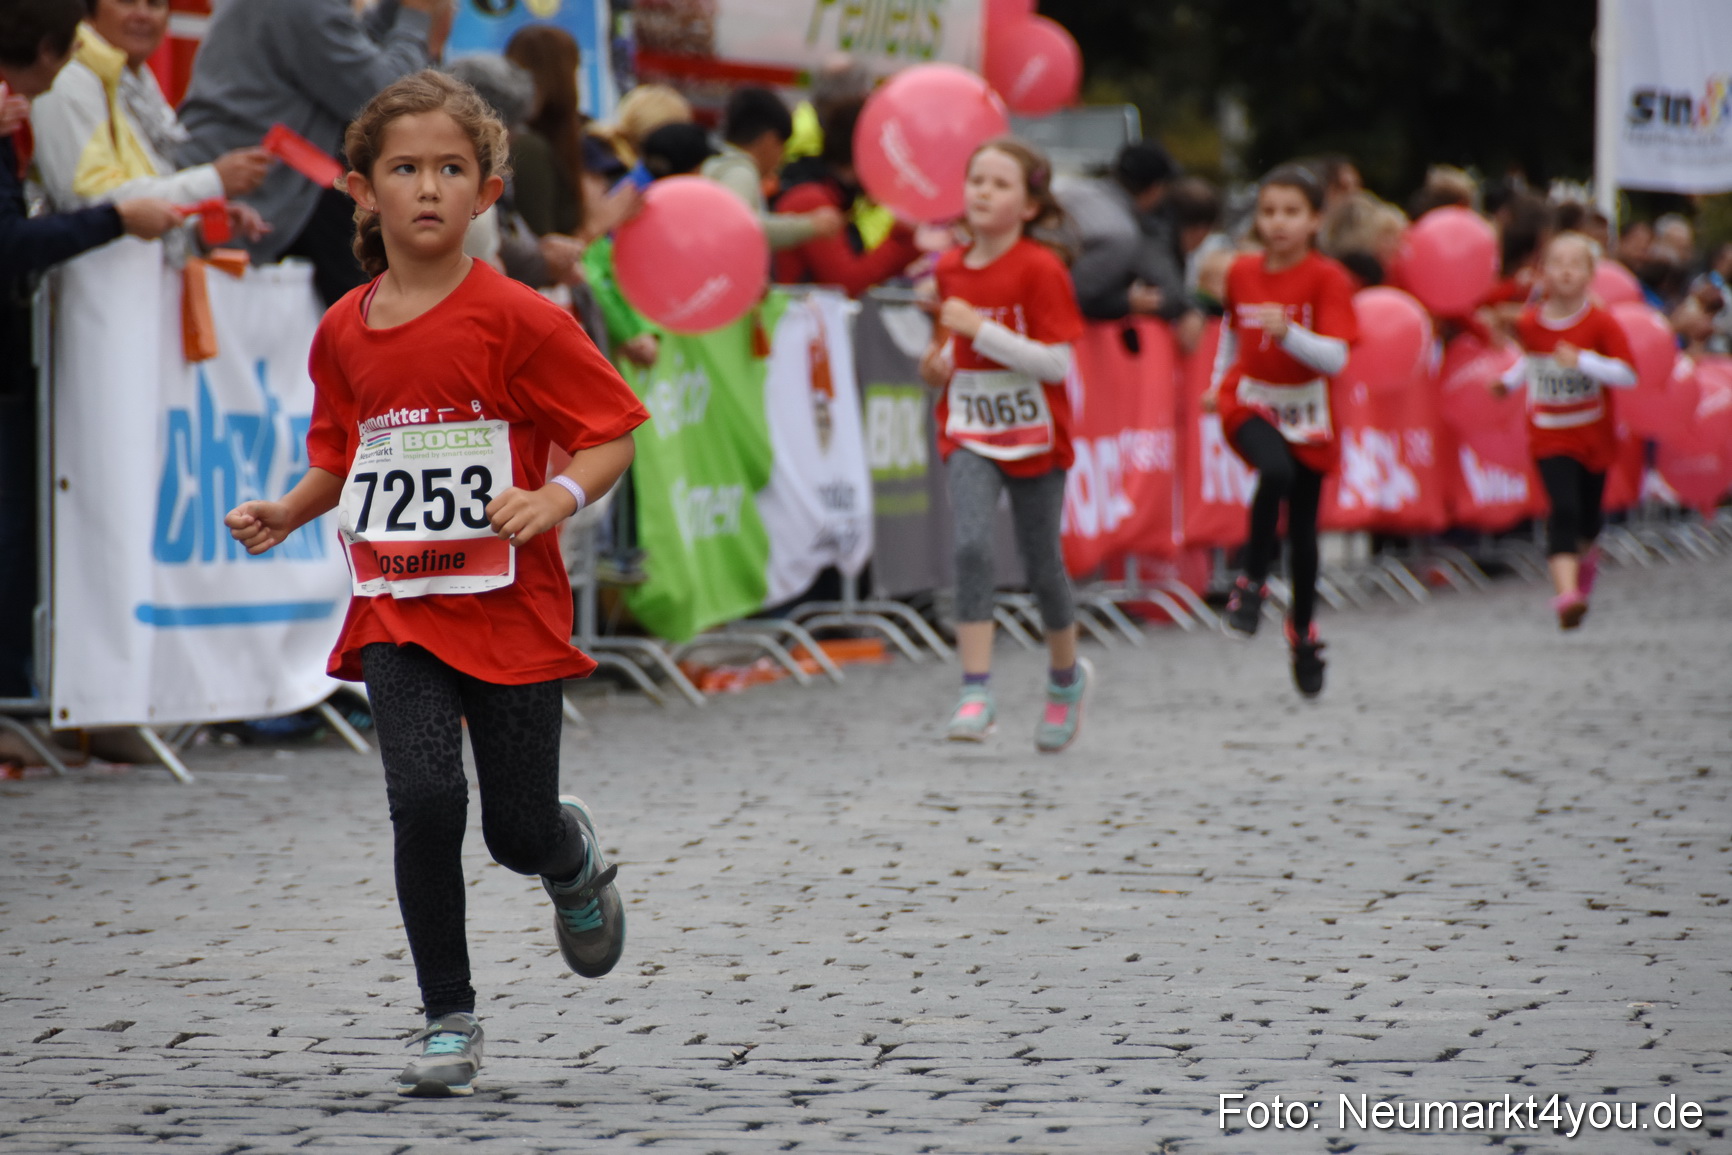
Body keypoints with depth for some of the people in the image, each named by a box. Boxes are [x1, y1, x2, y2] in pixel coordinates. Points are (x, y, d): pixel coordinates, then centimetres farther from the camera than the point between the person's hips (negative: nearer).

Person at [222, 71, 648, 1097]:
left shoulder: (517, 319, -10)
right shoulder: (345, 332, 5)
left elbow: (612, 435, -6)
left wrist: (556, 499, -24)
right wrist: (286, 515, 4)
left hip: (510, 612, -3)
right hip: (397, 613, 3)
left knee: (518, 834, 3)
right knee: (426, 802, -15)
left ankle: (575, 857, 42)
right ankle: (450, 1020, 0)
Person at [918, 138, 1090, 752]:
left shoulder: (1040, 270, -13)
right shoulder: (950, 269, 4)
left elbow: (1057, 364, -19)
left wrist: (978, 329, -25)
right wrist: (939, 362, -1)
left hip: (1035, 435, -3)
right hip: (970, 432, 3)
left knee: (1040, 562, 9)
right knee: (971, 545, -18)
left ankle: (1066, 677, 36)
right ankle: (976, 691, -18)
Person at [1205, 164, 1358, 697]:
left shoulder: (1327, 279, -12)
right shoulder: (1243, 272, 0)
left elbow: (1334, 358, -21)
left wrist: (1289, 333, -36)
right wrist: (1218, 382, 17)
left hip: (1305, 411, 0)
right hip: (1250, 402, 0)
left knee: (1303, 531, 6)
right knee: (1277, 473, -33)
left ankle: (1303, 632, 27)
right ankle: (1251, 584, -18)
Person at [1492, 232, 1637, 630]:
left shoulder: (1601, 324, -12)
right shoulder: (1530, 323, -3)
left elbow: (1628, 375, -18)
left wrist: (1582, 361, -30)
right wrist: (1509, 381, 9)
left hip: (1595, 434, 0)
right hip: (1551, 436, 0)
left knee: (1588, 514, 15)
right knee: (1563, 510, -18)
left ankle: (1586, 554, 51)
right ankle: (1566, 591, -27)